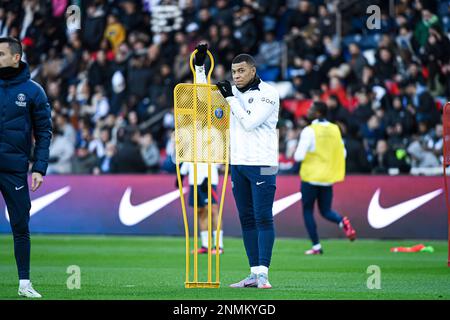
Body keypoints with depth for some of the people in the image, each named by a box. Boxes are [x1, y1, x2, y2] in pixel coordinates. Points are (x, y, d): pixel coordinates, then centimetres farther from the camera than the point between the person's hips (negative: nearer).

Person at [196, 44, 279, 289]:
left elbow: (250, 122, -17)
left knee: (263, 218, -9)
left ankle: (262, 272, -13)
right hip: (237, 164, 7)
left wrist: (230, 98, -12)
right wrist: (200, 66, 10)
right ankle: (254, 273, 8)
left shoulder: (268, 94, -8)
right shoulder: (234, 92, 12)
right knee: (246, 219, 6)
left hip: (262, 164, -7)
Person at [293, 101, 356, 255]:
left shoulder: (309, 131, -14)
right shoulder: (334, 129, 4)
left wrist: (296, 154, 4)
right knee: (326, 211, 15)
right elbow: (342, 154, 10)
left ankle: (316, 246, 4)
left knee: (307, 211, 9)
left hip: (311, 177, -5)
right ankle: (342, 221, -17)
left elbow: (299, 156, -17)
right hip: (328, 177, 5)